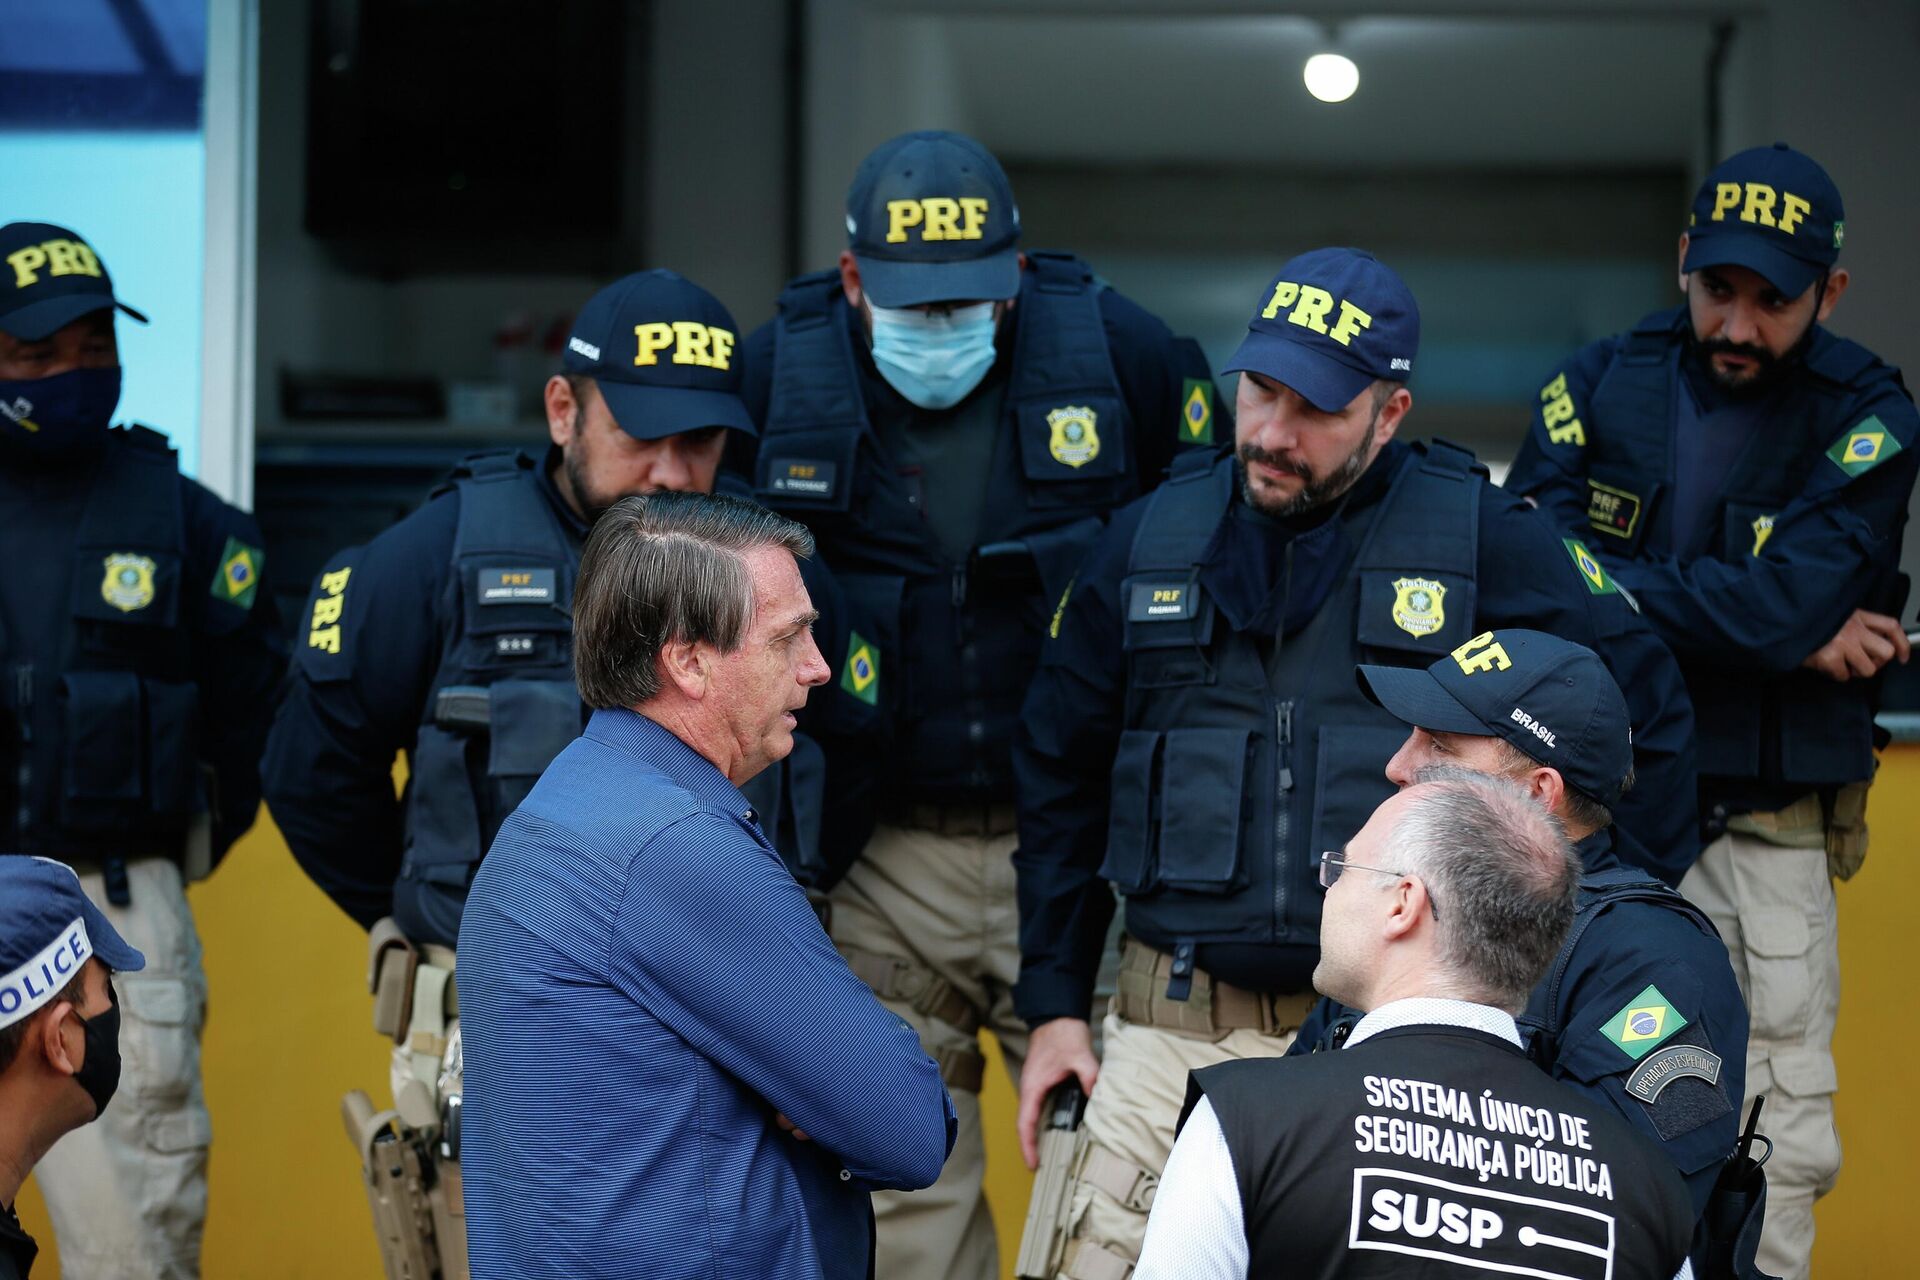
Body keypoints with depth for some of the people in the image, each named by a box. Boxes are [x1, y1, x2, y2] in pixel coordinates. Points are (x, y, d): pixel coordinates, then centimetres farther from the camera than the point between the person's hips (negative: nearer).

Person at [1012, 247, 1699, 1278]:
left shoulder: (1485, 541, -1)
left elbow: (1646, 711, 8)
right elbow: (1060, 783, 15)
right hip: (1173, 1032, 2)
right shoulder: (1150, 540, 8)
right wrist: (1053, 1004, 12)